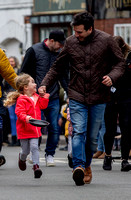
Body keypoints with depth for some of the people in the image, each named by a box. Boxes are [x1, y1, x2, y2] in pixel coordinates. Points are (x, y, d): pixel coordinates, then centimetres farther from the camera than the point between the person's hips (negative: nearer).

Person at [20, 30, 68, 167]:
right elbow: (24, 73, 0)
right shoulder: (34, 51, -3)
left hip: (53, 99, 4)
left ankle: (50, 155, 14)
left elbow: (63, 75, 19)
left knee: (54, 129, 0)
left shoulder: (60, 53, 10)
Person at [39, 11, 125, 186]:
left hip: (98, 98, 0)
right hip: (77, 97, 0)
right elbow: (58, 67, 13)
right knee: (78, 132, -16)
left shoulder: (106, 40, -1)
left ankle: (87, 165, 26)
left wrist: (112, 77, -14)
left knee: (92, 136, 6)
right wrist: (45, 84, 1)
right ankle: (79, 167, -26)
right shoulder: (70, 43, 4)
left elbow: (120, 63, 6)